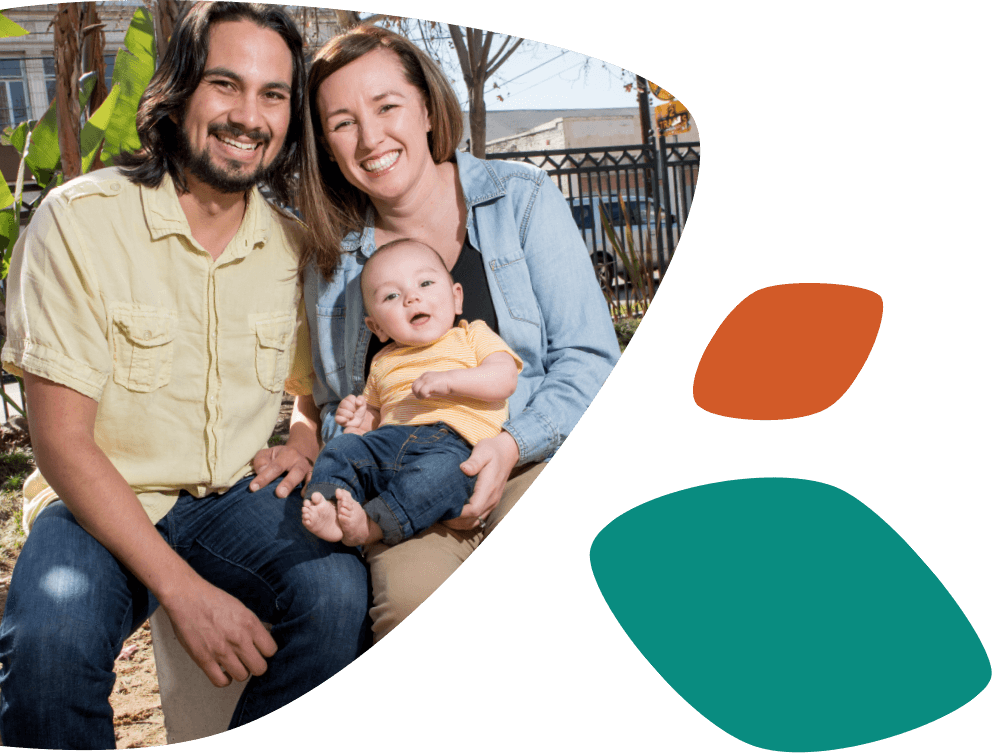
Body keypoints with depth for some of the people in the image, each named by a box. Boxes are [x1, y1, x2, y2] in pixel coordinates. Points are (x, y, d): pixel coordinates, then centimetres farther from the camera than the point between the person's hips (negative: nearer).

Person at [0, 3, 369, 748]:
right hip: (104, 505, -3)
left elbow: (320, 389, 21)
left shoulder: (296, 246, 3)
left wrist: (307, 440, -5)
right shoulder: (80, 218, -11)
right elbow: (62, 441, -14)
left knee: (337, 591, -28)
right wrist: (181, 587, -23)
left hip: (241, 498, 3)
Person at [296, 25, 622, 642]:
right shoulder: (330, 259, 11)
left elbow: (590, 357, -1)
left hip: (539, 461, -1)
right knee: (410, 598, -30)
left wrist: (513, 444, -17)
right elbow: (336, 406, 18)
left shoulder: (523, 199, 3)